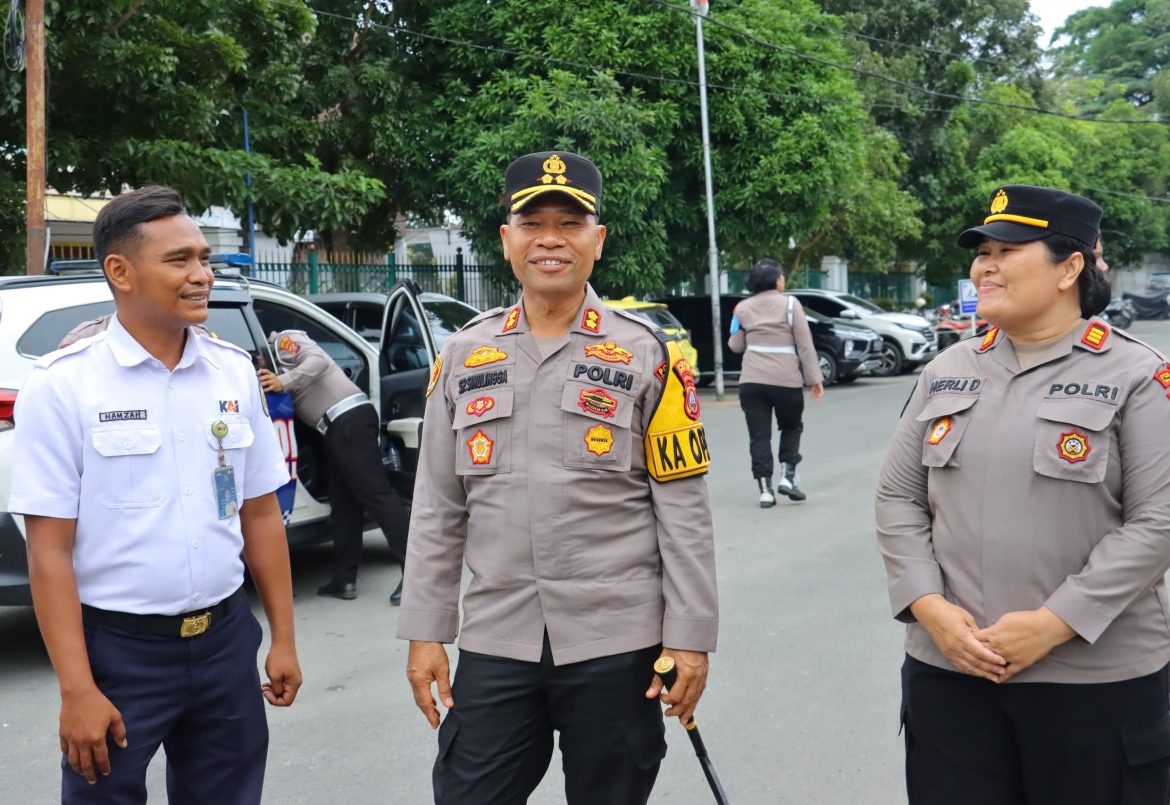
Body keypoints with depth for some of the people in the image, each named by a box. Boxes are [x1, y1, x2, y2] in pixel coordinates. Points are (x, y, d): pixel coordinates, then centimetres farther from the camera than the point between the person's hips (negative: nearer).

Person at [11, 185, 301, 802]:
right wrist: (78, 691, -13)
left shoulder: (235, 373, 3)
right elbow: (50, 550, -10)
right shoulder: (63, 386, -9)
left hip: (225, 641, 4)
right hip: (117, 650, -4)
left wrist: (283, 639, 8)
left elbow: (260, 515, 8)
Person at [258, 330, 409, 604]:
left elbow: (319, 360, -16)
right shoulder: (276, 355, 31)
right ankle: (344, 579, 13)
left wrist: (283, 382, -28)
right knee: (344, 502, 10)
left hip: (349, 419, -10)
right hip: (341, 425, 10)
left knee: (376, 493, -16)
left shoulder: (284, 341, 3)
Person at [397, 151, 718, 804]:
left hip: (616, 645, -2)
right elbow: (437, 510, 8)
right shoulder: (466, 354, 6)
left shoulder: (646, 355, -3)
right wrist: (426, 632, 5)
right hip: (494, 644, 2)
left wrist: (690, 638, -6)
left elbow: (684, 512, -4)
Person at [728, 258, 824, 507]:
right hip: (786, 379, -2)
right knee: (791, 428, 19)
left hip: (752, 381, 2)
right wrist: (815, 378, -2)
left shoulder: (743, 308, 6)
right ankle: (787, 476, 7)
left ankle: (765, 489, 1)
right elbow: (805, 345, -5)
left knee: (759, 436, 5)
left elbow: (735, 345, 10)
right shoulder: (790, 304, -2)